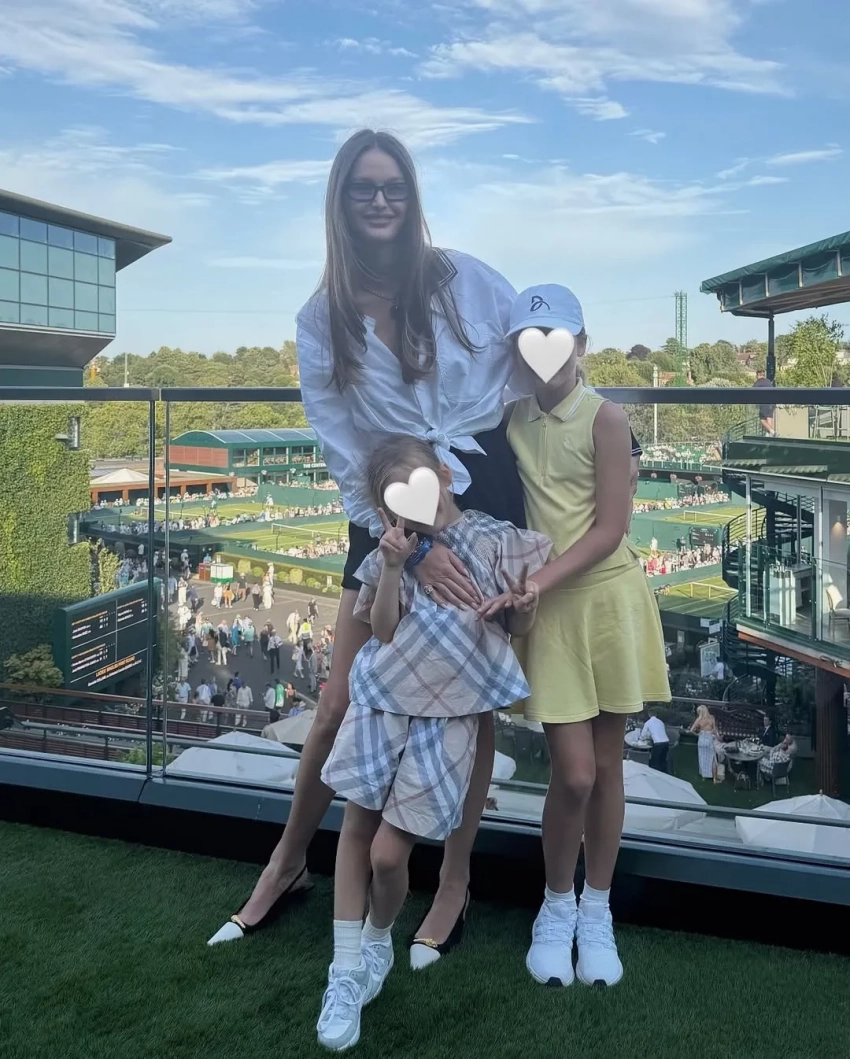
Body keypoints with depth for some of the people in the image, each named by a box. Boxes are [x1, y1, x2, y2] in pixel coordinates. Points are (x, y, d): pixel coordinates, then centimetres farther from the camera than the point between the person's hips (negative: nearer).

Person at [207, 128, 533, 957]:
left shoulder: (467, 280, -2)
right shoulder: (321, 320, 1)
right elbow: (343, 453, -4)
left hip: (483, 496, -1)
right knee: (340, 704, 5)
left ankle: (454, 882, 26)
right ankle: (286, 866, 28)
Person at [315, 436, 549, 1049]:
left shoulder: (495, 539, -3)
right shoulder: (393, 550, 3)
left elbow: (517, 629, 6)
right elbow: (384, 631, -6)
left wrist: (525, 607, -16)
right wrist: (392, 567, -16)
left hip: (447, 715, -3)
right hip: (384, 701, 3)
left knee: (389, 853, -3)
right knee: (356, 830, 7)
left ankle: (378, 944, 29)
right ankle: (347, 971, 23)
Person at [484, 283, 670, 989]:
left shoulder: (606, 420, -10)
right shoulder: (510, 418, 1)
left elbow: (609, 532, -14)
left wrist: (527, 588, -19)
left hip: (608, 598, -1)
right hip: (547, 608, 1)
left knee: (607, 765, 9)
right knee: (574, 773, -4)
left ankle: (597, 912, 27)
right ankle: (557, 906, 22)